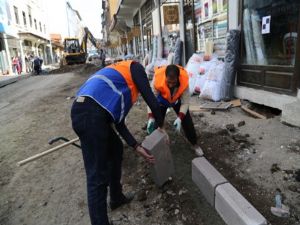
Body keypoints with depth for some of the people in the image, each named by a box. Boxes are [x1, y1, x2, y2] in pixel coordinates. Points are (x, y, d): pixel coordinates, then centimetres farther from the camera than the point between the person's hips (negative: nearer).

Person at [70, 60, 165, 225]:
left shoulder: (121, 82, 34)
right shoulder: (135, 67, 15)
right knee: (97, 176, -3)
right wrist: (161, 126, 23)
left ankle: (117, 197, 42)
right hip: (90, 114, -10)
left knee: (116, 148, 26)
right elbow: (151, 100, 5)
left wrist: (137, 147, 25)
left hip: (88, 112, 10)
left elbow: (118, 121, 28)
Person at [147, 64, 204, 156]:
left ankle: (195, 144, 23)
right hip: (162, 100, 0)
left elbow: (185, 102, -29)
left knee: (187, 121, 0)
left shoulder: (184, 80, -37)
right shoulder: (157, 78, -40)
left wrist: (179, 118, -41)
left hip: (178, 100, 1)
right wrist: (151, 117, -44)